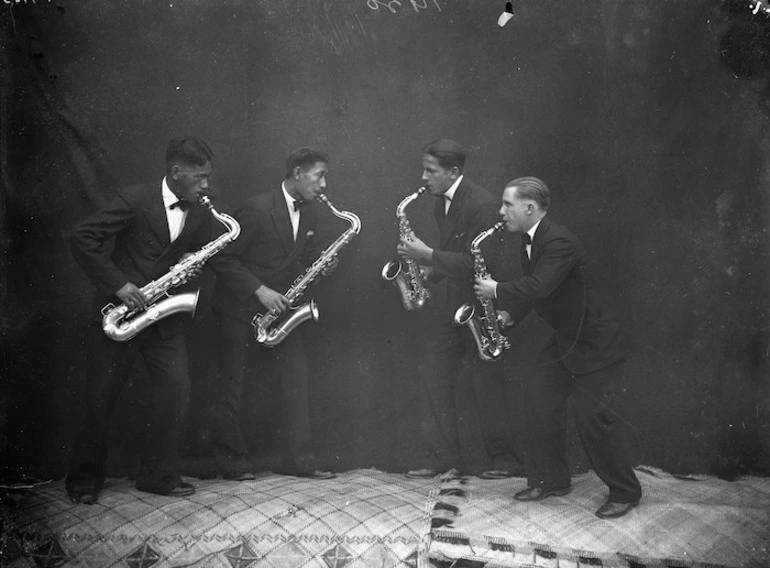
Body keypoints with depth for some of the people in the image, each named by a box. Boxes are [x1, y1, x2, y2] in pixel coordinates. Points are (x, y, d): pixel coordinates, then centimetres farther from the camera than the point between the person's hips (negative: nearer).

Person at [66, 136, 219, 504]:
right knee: (100, 399, 2)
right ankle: (84, 478, 18)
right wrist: (118, 284, -20)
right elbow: (83, 239, -14)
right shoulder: (136, 200, -11)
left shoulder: (201, 216, 5)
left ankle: (158, 475, 8)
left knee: (176, 390, -6)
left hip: (165, 315, 4)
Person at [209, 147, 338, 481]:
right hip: (241, 307, -6)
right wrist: (260, 290, -24)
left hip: (280, 305, 6)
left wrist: (322, 264, -7)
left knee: (297, 375, -1)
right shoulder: (257, 208, -19)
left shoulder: (309, 211, 3)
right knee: (232, 384, 1)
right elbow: (224, 259, -18)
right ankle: (232, 462, 13)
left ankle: (300, 460, 5)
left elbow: (308, 251, 15)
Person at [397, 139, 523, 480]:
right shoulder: (440, 203, 9)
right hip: (454, 302, 8)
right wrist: (429, 272, 2)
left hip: (481, 304, -8)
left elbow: (481, 262, -26)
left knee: (488, 386, 1)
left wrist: (428, 255, -24)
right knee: (433, 376, 5)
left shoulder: (481, 203, -19)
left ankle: (506, 461, 15)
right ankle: (442, 458, 13)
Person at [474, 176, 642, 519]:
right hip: (565, 342, 10)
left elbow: (538, 286, -36)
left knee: (592, 416, -8)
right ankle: (550, 480, 20)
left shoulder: (560, 243, -25)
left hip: (596, 344, -9)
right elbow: (532, 289, 16)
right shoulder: (529, 243, 6)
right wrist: (510, 314, 1)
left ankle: (625, 493, 8)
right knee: (540, 401, 6)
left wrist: (497, 292, -21)